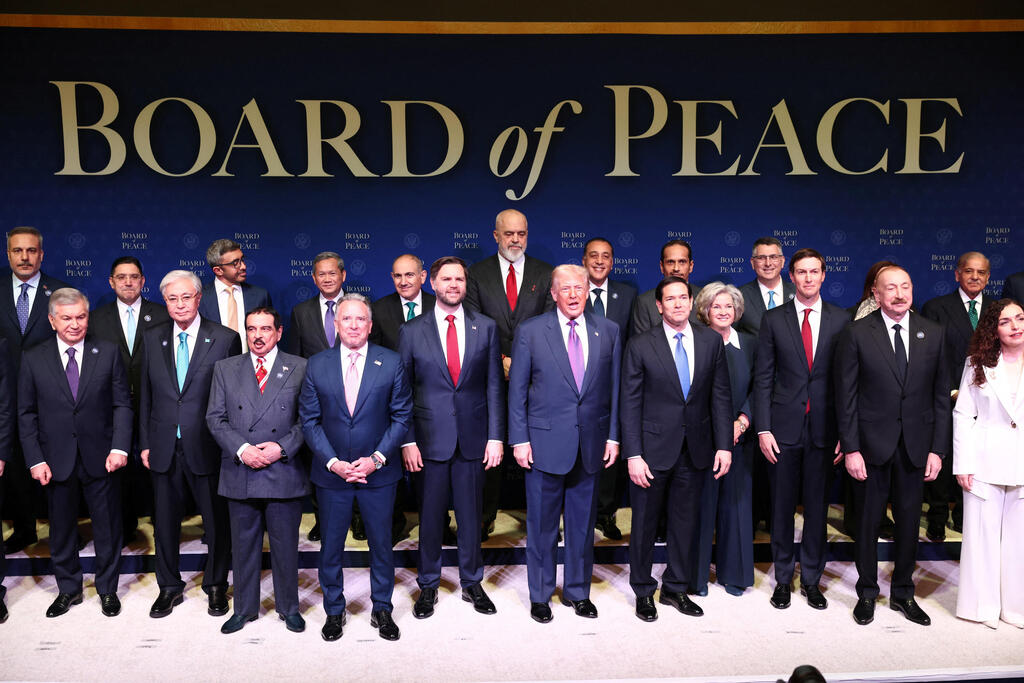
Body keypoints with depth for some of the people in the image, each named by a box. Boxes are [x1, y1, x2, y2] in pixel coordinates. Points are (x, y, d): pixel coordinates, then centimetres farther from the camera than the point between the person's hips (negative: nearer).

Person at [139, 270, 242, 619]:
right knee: (165, 521, 14)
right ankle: (169, 587, 32)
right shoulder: (152, 339, 7)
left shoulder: (225, 339, -5)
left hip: (208, 446, -3)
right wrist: (145, 443, 7)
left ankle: (216, 585, 28)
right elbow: (146, 394, 10)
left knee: (217, 521, 8)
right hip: (164, 447, 3)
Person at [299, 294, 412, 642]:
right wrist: (333, 462, -11)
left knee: (382, 544, 11)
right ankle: (334, 611, 32)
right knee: (331, 546, 12)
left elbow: (401, 415, -2)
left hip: (378, 471, -1)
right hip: (331, 472, 1)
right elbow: (309, 420, 1)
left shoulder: (391, 363, -4)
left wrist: (377, 458, -12)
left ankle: (382, 610, 30)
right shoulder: (316, 365, 0)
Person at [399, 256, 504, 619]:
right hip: (430, 439, -1)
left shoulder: (486, 327, 4)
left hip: (473, 438, 1)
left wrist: (496, 437, -2)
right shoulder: (412, 331, 1)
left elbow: (494, 386, 3)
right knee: (430, 517, 9)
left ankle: (471, 583, 30)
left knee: (471, 516, 11)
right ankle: (428, 585, 27)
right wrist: (407, 441, -5)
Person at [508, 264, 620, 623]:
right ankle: (540, 595, 26)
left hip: (591, 443, 3)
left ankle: (578, 591, 32)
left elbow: (614, 388, 7)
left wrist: (613, 435, 3)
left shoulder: (608, 331, 5)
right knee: (542, 523, 8)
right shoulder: (530, 331, -3)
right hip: (545, 442, -2)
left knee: (583, 522, 14)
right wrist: (519, 439, -6)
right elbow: (517, 390, -2)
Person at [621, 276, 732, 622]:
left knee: (685, 521, 14)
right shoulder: (640, 345, -6)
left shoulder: (711, 341, 3)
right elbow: (630, 403, -7)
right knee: (645, 523, 9)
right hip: (653, 449, -3)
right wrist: (633, 454, -11)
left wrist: (724, 445, -1)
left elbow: (721, 396, 5)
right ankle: (643, 591, 28)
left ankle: (675, 588, 33)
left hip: (695, 450, 3)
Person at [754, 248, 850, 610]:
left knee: (817, 507, 9)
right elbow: (763, 378, 1)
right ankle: (784, 578, 23)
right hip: (784, 427, 0)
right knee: (782, 507, 8)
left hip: (824, 428, 1)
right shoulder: (773, 319, 2)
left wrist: (845, 432, -2)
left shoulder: (841, 320, 3)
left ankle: (811, 579, 25)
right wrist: (763, 429, -6)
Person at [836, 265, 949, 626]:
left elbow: (941, 395, 5)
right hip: (871, 445, -3)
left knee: (909, 522, 13)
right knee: (868, 521, 9)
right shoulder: (857, 333, -6)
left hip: (915, 445, 3)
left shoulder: (932, 333, 3)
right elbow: (845, 396, -6)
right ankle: (867, 593, 26)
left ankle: (903, 592, 31)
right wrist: (850, 448, -11)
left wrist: (937, 448, 0)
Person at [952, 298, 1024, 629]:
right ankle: (983, 605, 20)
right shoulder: (978, 365, 3)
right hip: (985, 464, 0)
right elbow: (963, 415, 0)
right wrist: (962, 464, -6)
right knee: (982, 534, 6)